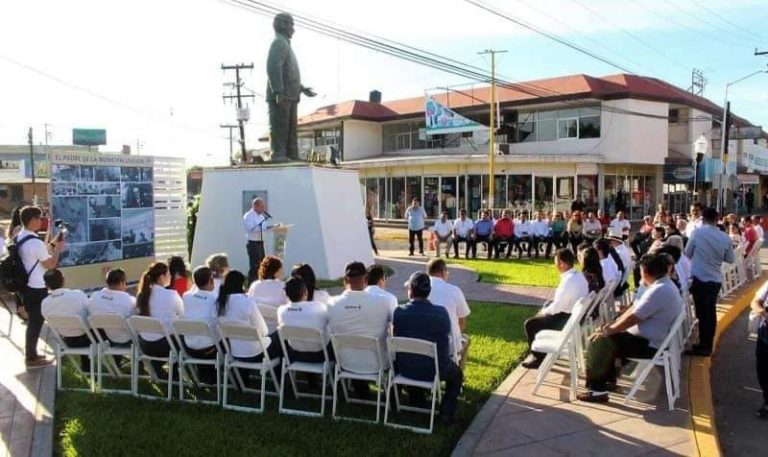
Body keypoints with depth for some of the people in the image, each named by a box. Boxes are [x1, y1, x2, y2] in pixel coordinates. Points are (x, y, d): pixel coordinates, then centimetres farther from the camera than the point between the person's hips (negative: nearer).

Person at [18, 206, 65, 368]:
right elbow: (50, 264, -15)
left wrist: (52, 245, 14)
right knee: (36, 322, 3)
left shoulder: (19, 238, 5)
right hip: (37, 289, -9)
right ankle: (32, 358, 12)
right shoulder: (36, 243, -24)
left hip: (26, 286, 9)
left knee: (33, 320, 20)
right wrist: (58, 249, -2)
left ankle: (30, 353, 31)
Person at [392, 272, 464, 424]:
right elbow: (446, 338, 3)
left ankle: (418, 404, 42)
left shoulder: (399, 313, -14)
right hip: (436, 371, -1)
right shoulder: (442, 313, -13)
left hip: (406, 370, 1)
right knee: (456, 372, 31)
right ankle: (446, 412, 18)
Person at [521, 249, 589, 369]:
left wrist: (543, 312, -5)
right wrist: (545, 310, 10)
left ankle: (538, 357, 13)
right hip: (576, 314, 9)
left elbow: (557, 306, -24)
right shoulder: (579, 275, 2)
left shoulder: (569, 280, -27)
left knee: (530, 324, -3)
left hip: (567, 319, -9)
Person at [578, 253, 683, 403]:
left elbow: (633, 318, -24)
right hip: (648, 338, 11)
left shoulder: (659, 291, -25)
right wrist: (613, 324, 7)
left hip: (649, 344, -11)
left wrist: (608, 331, -13)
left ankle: (597, 389, -8)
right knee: (608, 338, 16)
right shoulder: (662, 285, 9)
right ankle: (608, 380, 22)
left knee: (599, 343, -15)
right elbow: (634, 308, 13)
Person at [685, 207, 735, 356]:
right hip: (715, 280, 4)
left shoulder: (697, 233, -11)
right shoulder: (725, 238, -3)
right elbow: (730, 260, 9)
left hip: (698, 278, -3)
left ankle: (703, 347, 8)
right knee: (710, 312, 14)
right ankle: (707, 346, 24)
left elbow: (687, 254, -1)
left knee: (702, 312, 2)